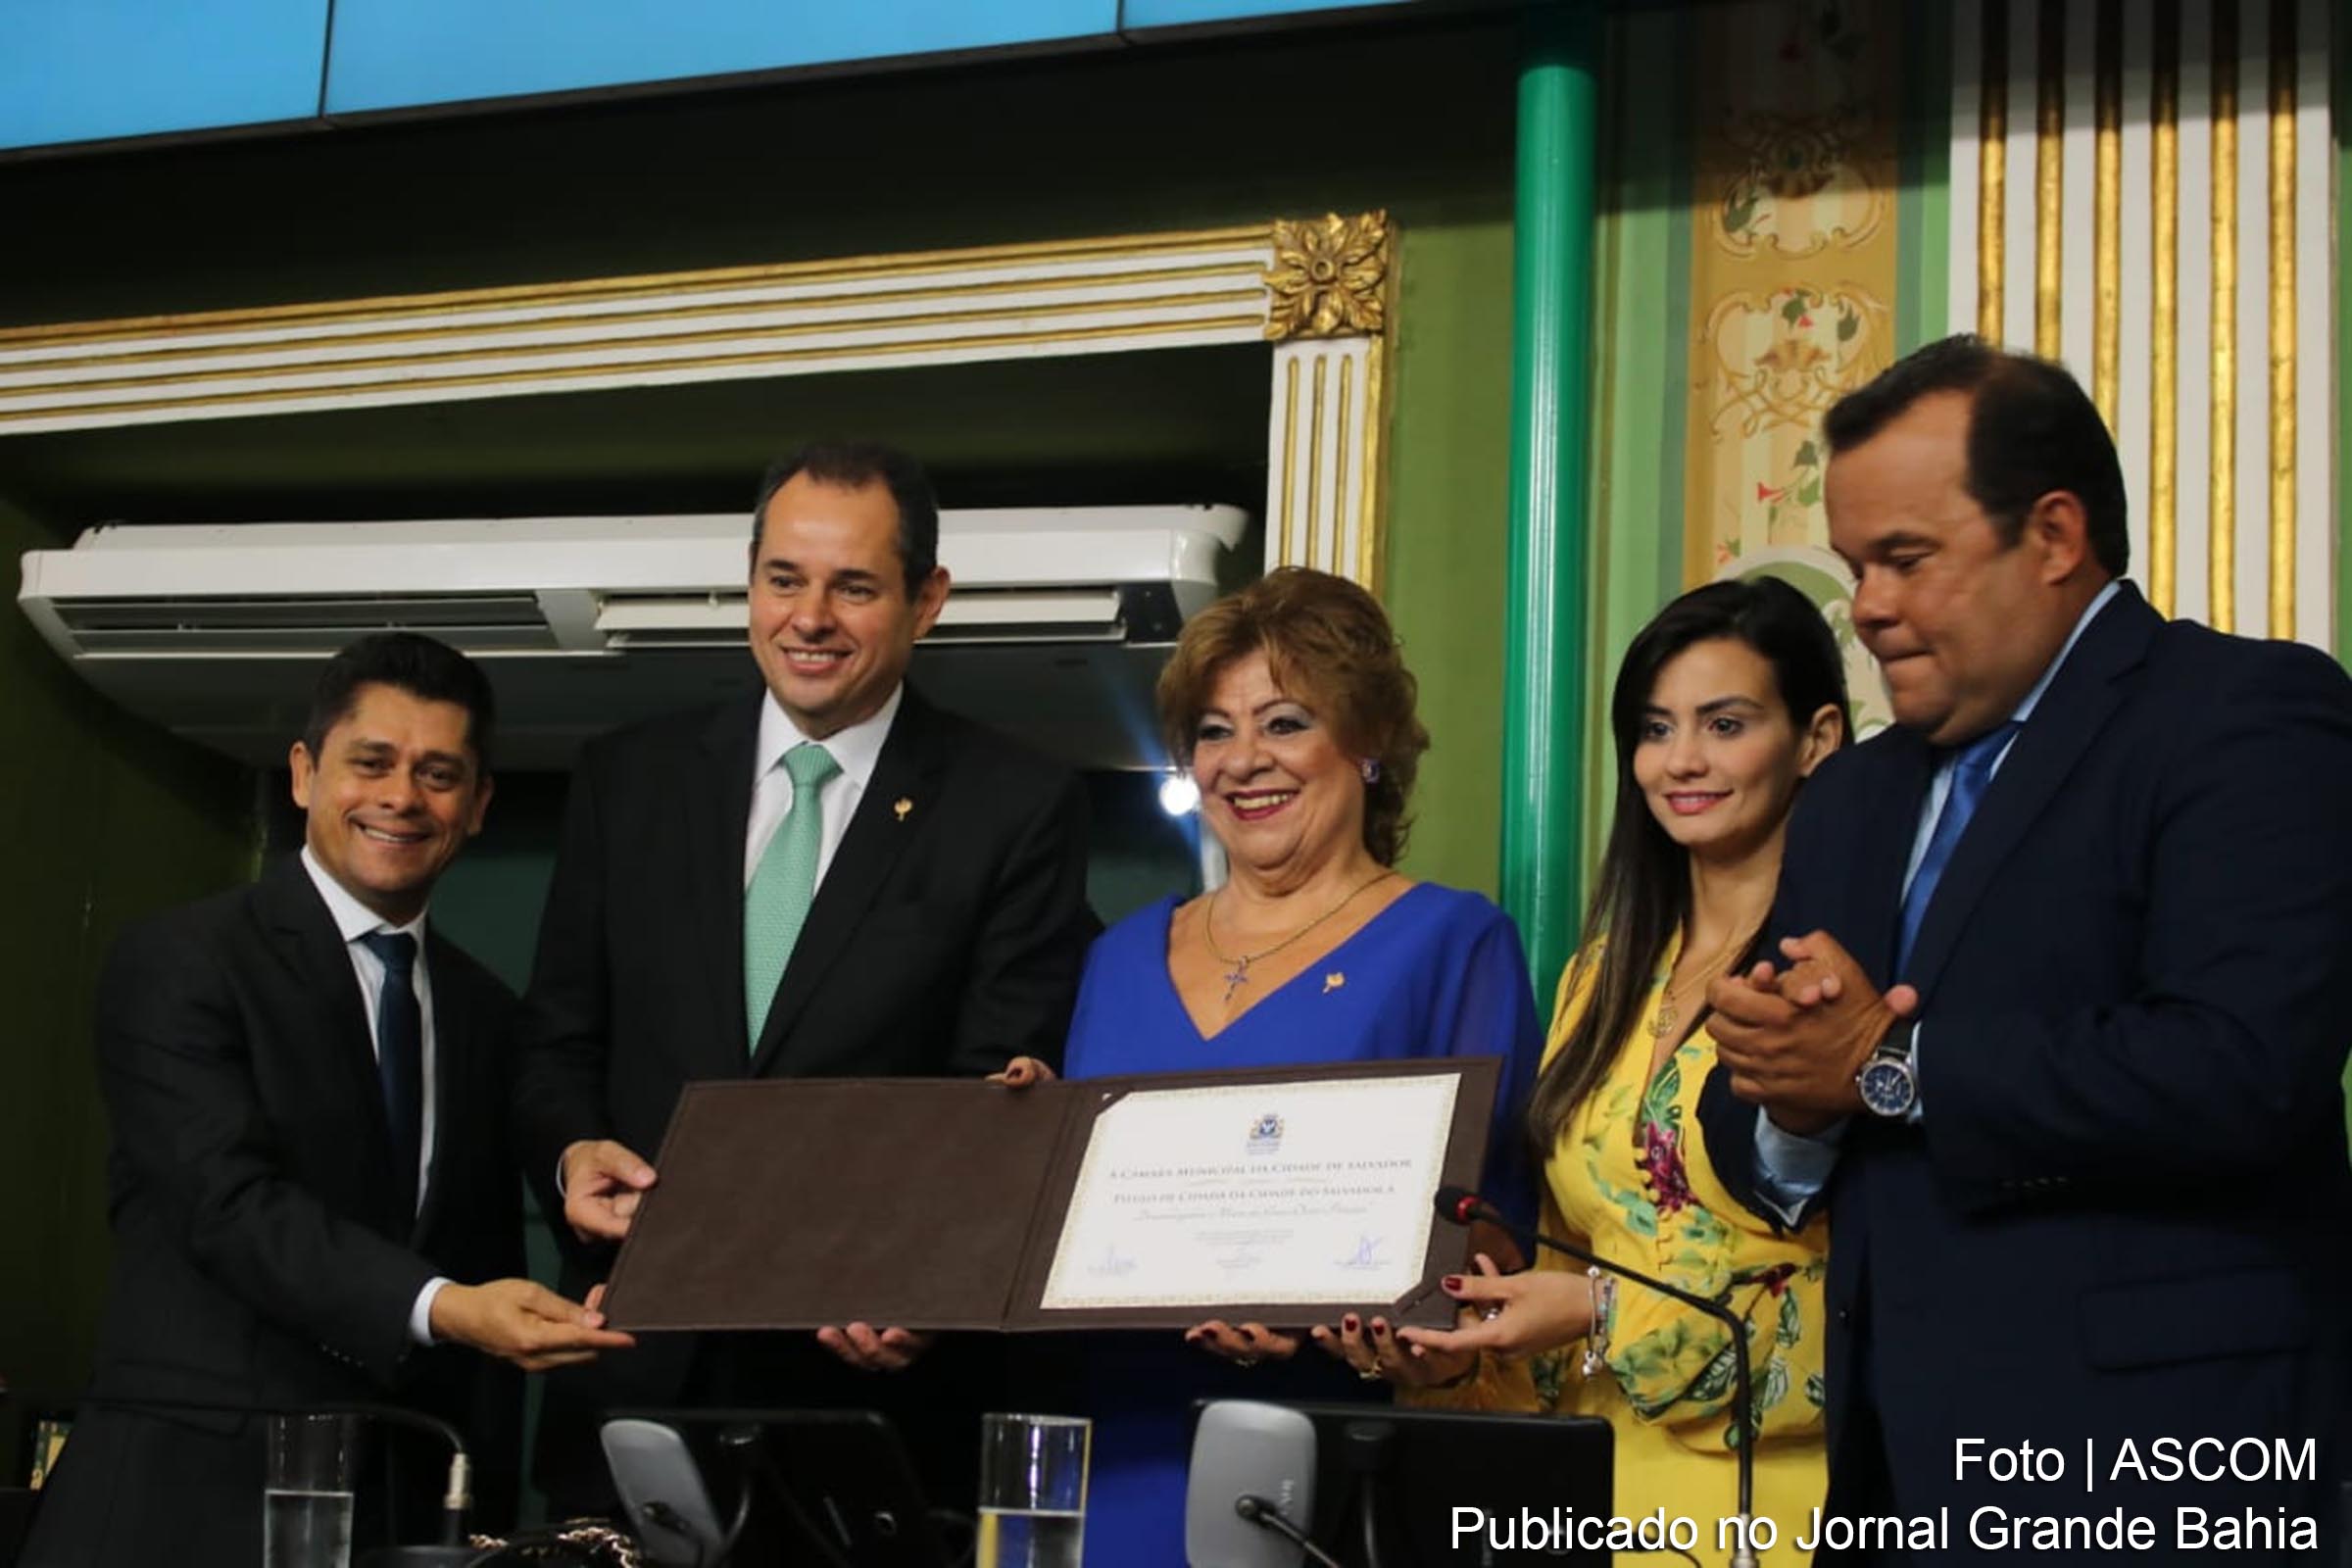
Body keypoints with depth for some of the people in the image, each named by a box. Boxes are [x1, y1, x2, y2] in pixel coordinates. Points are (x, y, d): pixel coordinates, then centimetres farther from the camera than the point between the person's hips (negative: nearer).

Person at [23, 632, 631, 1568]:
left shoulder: (485, 1014, 13)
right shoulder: (179, 962, -5)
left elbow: (490, 1272, 13)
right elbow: (232, 1204, -18)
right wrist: (441, 1309, -31)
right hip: (195, 1490, -5)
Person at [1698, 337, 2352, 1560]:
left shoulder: (2249, 721, -7)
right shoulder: (1852, 801, 16)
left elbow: (2238, 1069, -22)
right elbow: (1762, 1143, 16)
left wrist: (1888, 1068, -13)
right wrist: (1788, 1103, -8)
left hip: (2141, 1461, -6)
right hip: (1896, 1457, 7)